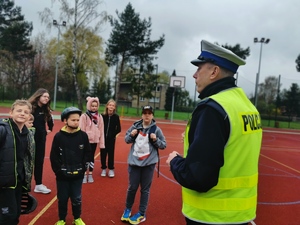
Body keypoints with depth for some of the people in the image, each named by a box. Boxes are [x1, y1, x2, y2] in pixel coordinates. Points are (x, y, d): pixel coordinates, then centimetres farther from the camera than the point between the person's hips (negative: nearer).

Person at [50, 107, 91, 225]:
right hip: (62, 175, -1)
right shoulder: (59, 136, -10)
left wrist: (83, 168, -3)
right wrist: (58, 170, -8)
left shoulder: (83, 135, -6)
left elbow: (87, 153, 2)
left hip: (78, 175, 1)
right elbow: (53, 156, -5)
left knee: (76, 198, 14)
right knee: (62, 199, 14)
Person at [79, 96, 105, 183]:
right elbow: (81, 129, -8)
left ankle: (90, 174, 24)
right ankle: (84, 174, 19)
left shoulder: (99, 116, 1)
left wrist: (101, 142, 3)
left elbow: (101, 130, 3)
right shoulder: (84, 116, -9)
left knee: (92, 157, 13)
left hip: (94, 140, 3)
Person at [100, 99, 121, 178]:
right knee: (103, 153, 8)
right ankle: (103, 169, 23)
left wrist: (113, 134, -9)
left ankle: (111, 169, 18)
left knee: (111, 153, 5)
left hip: (111, 138, -1)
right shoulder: (102, 115, -7)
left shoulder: (116, 117, -7)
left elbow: (118, 129, -3)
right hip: (103, 138, 1)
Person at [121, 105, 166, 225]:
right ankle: (128, 209, 34)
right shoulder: (135, 126, -2)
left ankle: (141, 214, 25)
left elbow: (164, 145, 1)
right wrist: (131, 135, -11)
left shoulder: (156, 129, -6)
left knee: (145, 189, 9)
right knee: (132, 187, 11)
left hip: (149, 163, -1)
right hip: (134, 162, 1)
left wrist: (155, 140, -17)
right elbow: (126, 140, 10)